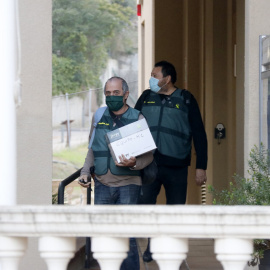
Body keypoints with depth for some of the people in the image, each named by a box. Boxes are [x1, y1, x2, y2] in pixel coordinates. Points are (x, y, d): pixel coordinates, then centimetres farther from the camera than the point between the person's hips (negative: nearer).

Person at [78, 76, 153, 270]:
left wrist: (134, 163, -21)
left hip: (128, 184, -4)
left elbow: (148, 155, -1)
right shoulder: (99, 118, 11)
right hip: (102, 184, 4)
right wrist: (85, 172, 7)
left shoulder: (138, 119, 0)